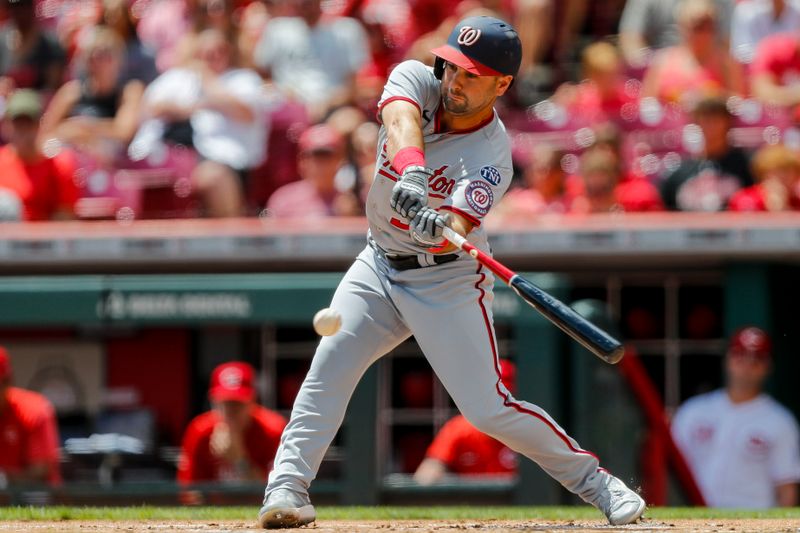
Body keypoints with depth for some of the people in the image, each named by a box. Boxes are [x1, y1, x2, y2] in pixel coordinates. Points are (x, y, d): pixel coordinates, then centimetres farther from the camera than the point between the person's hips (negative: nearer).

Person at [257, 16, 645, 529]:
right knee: (330, 364, -15)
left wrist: (439, 230, -60)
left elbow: (457, 228, -36)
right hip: (380, 264, 4)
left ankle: (594, 481, 6)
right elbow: (402, 121, -35)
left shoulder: (492, 155, -22)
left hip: (448, 280, -4)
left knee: (489, 408, -9)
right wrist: (412, 173, -56)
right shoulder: (416, 81, -12)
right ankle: (287, 487, -12)